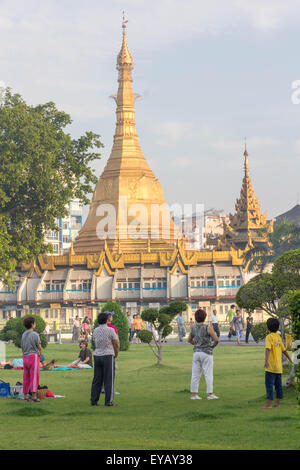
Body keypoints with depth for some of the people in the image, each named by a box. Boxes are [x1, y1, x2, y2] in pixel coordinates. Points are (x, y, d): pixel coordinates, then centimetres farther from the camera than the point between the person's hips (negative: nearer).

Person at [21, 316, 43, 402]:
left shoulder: (23, 335, 10)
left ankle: (25, 395, 11)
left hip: (25, 357, 6)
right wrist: (41, 356, 11)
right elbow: (39, 347, -4)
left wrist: (24, 354, 16)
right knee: (34, 377, -6)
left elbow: (22, 347, 12)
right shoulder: (35, 334, -9)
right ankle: (34, 395, -10)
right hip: (33, 356, -6)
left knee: (26, 377, 10)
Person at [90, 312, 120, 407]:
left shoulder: (95, 330, 7)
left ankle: (93, 401, 10)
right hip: (108, 355, -5)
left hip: (97, 355, 5)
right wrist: (116, 354, 15)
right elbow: (117, 344, -3)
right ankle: (109, 401, -3)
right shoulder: (110, 330, -9)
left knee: (97, 379, 9)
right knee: (108, 380, -1)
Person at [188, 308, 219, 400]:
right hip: (206, 353, -5)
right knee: (208, 374, -1)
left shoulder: (193, 328, 4)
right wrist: (213, 346, 3)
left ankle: (194, 394, 10)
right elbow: (216, 339, -15)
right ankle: (210, 394, -2)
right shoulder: (208, 328, -13)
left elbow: (189, 340, 17)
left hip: (196, 352, 5)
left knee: (195, 374, 8)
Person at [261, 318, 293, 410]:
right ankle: (278, 402, 19)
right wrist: (290, 359, 33)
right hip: (279, 366, 7)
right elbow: (284, 350, 19)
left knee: (269, 384, -8)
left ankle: (268, 404, -12)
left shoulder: (269, 337, -10)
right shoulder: (278, 337, 11)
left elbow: (268, 349, -25)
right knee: (278, 384, 13)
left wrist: (266, 361, -36)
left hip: (271, 366, -7)